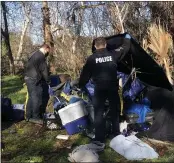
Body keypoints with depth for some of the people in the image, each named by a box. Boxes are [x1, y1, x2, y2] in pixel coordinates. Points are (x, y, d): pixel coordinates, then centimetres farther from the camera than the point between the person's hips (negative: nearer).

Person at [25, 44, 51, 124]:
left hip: (28, 78, 10)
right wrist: (48, 80, -1)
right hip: (34, 80, -10)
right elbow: (44, 70, -13)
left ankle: (28, 116, 20)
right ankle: (35, 117, 0)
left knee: (31, 98, 14)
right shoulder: (41, 56, -14)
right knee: (37, 99, -5)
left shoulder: (33, 54, 18)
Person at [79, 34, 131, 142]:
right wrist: (127, 38, 36)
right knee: (115, 112, 15)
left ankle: (99, 139, 5)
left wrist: (81, 85, 16)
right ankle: (117, 136, 25)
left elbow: (85, 74, 2)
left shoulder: (92, 58, -3)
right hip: (112, 88, 2)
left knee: (98, 113, 5)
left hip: (99, 89, -2)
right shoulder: (113, 54, 1)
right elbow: (124, 49, 18)